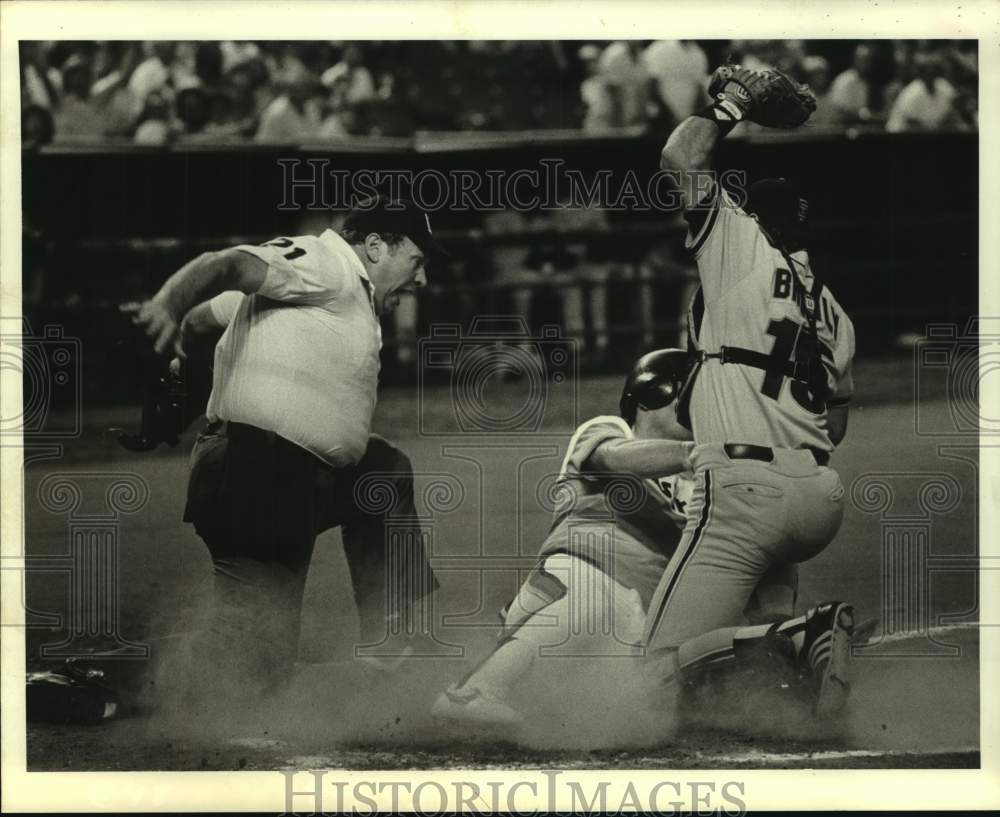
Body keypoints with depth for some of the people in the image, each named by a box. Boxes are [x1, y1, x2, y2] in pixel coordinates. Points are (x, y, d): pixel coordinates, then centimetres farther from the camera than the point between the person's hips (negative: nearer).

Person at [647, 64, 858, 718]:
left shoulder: (742, 243, 3)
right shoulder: (831, 309, 20)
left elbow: (682, 158, -1)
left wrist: (730, 104, 14)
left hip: (744, 487, -7)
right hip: (822, 496, 7)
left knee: (669, 660, -8)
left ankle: (806, 634, -26)